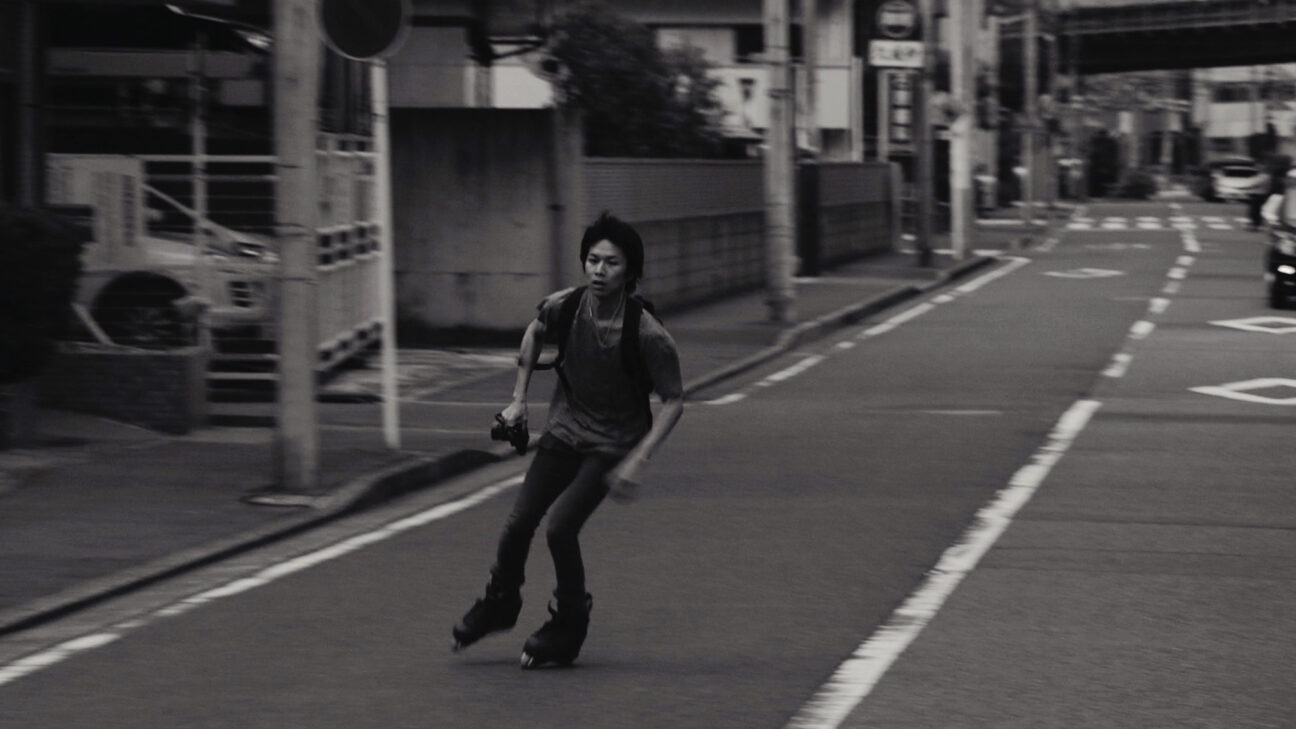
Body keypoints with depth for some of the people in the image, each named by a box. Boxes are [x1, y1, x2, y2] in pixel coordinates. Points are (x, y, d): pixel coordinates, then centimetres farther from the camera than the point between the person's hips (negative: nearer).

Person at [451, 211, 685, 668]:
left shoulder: (647, 334, -25)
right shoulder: (563, 307, -14)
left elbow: (673, 402, -16)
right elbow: (535, 335, 11)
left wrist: (636, 461, -23)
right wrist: (519, 400, 10)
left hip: (612, 445, -4)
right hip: (565, 430, 4)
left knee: (560, 527, -17)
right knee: (518, 523, 2)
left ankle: (567, 629, 6)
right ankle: (500, 604, 31)